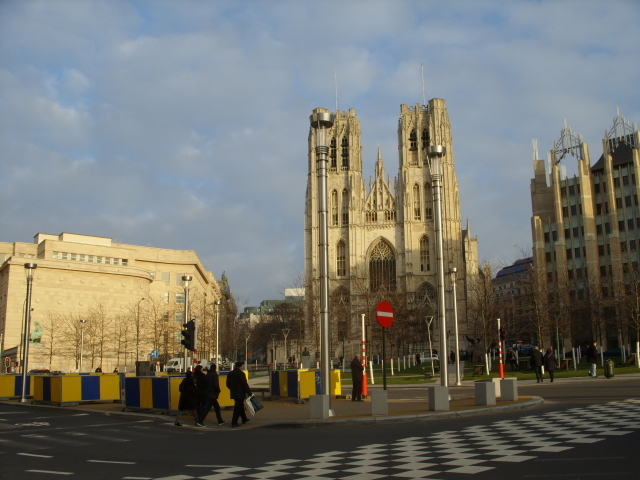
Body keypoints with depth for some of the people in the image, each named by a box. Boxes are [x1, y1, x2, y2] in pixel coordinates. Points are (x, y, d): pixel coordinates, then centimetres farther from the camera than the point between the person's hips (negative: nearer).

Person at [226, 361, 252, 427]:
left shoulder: (230, 373, 8)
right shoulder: (241, 373, -14)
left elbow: (228, 384, 14)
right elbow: (245, 384, -16)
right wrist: (249, 392, -10)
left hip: (233, 393, 8)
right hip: (240, 393, -8)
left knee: (240, 406, 21)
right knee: (238, 408, -4)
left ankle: (244, 419, 32)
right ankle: (234, 423, -7)